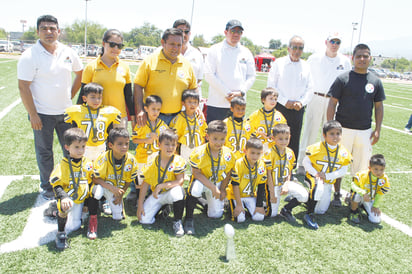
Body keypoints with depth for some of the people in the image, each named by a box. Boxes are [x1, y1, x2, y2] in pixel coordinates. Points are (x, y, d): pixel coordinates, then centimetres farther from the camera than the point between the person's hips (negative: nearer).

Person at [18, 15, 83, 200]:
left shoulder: (68, 53, 3)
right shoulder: (29, 56, -11)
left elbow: (80, 73, 18)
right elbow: (23, 87, -12)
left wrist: (71, 95, 9)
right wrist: (32, 115, -15)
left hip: (65, 111, 4)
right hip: (42, 114, -4)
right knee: (44, 152, 7)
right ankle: (47, 187, 23)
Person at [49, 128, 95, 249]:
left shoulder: (88, 163, 2)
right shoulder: (63, 165, -9)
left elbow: (91, 181, 15)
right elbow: (56, 184, -12)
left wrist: (89, 194, 6)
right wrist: (63, 197, -28)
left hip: (81, 198, 5)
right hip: (67, 197, -5)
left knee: (75, 226, 1)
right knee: (64, 207, -34)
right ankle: (61, 234, -13)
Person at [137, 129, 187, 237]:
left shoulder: (178, 161, -14)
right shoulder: (152, 163, -7)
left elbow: (180, 181, -22)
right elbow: (145, 183, -3)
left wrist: (161, 186, -28)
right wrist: (140, 205, -6)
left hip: (171, 193, -3)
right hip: (157, 195, 3)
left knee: (177, 190, -39)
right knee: (144, 220, -12)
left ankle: (177, 222, -19)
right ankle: (163, 207, 20)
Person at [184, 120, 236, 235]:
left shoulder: (228, 154, -13)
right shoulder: (199, 152, -24)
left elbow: (228, 173, 2)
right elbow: (196, 173, -22)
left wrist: (222, 189, -3)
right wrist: (213, 188, -27)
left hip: (218, 182, 3)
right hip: (201, 180, -3)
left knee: (216, 214, 0)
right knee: (195, 188, -40)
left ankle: (207, 199, 34)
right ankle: (189, 219, -19)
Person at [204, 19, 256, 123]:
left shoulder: (246, 52, 13)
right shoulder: (215, 50, 2)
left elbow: (251, 76, 11)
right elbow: (209, 75, -6)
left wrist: (241, 92, -7)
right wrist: (227, 94, -12)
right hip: (217, 104, -3)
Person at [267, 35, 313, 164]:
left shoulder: (306, 66, 9)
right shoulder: (279, 63, -1)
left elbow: (310, 89, 10)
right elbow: (271, 86, -5)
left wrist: (301, 102, -7)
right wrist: (285, 101, -11)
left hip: (298, 109, 3)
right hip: (280, 107, -3)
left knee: (294, 140, 8)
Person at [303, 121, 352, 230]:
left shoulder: (343, 152, -6)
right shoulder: (316, 148, -15)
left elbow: (343, 170, -4)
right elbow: (306, 162, -8)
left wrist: (327, 176, -18)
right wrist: (315, 173, -23)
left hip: (328, 182, 4)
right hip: (313, 178, -4)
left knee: (321, 210, 8)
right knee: (318, 187, -41)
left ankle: (310, 198, 39)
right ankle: (309, 215, -25)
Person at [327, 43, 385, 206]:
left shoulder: (375, 82, 7)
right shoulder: (343, 79, -2)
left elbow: (379, 106, 13)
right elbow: (332, 103, -3)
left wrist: (378, 129, 6)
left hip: (365, 131, 3)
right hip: (343, 129, -3)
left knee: (361, 165, 9)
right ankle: (337, 194, 20)